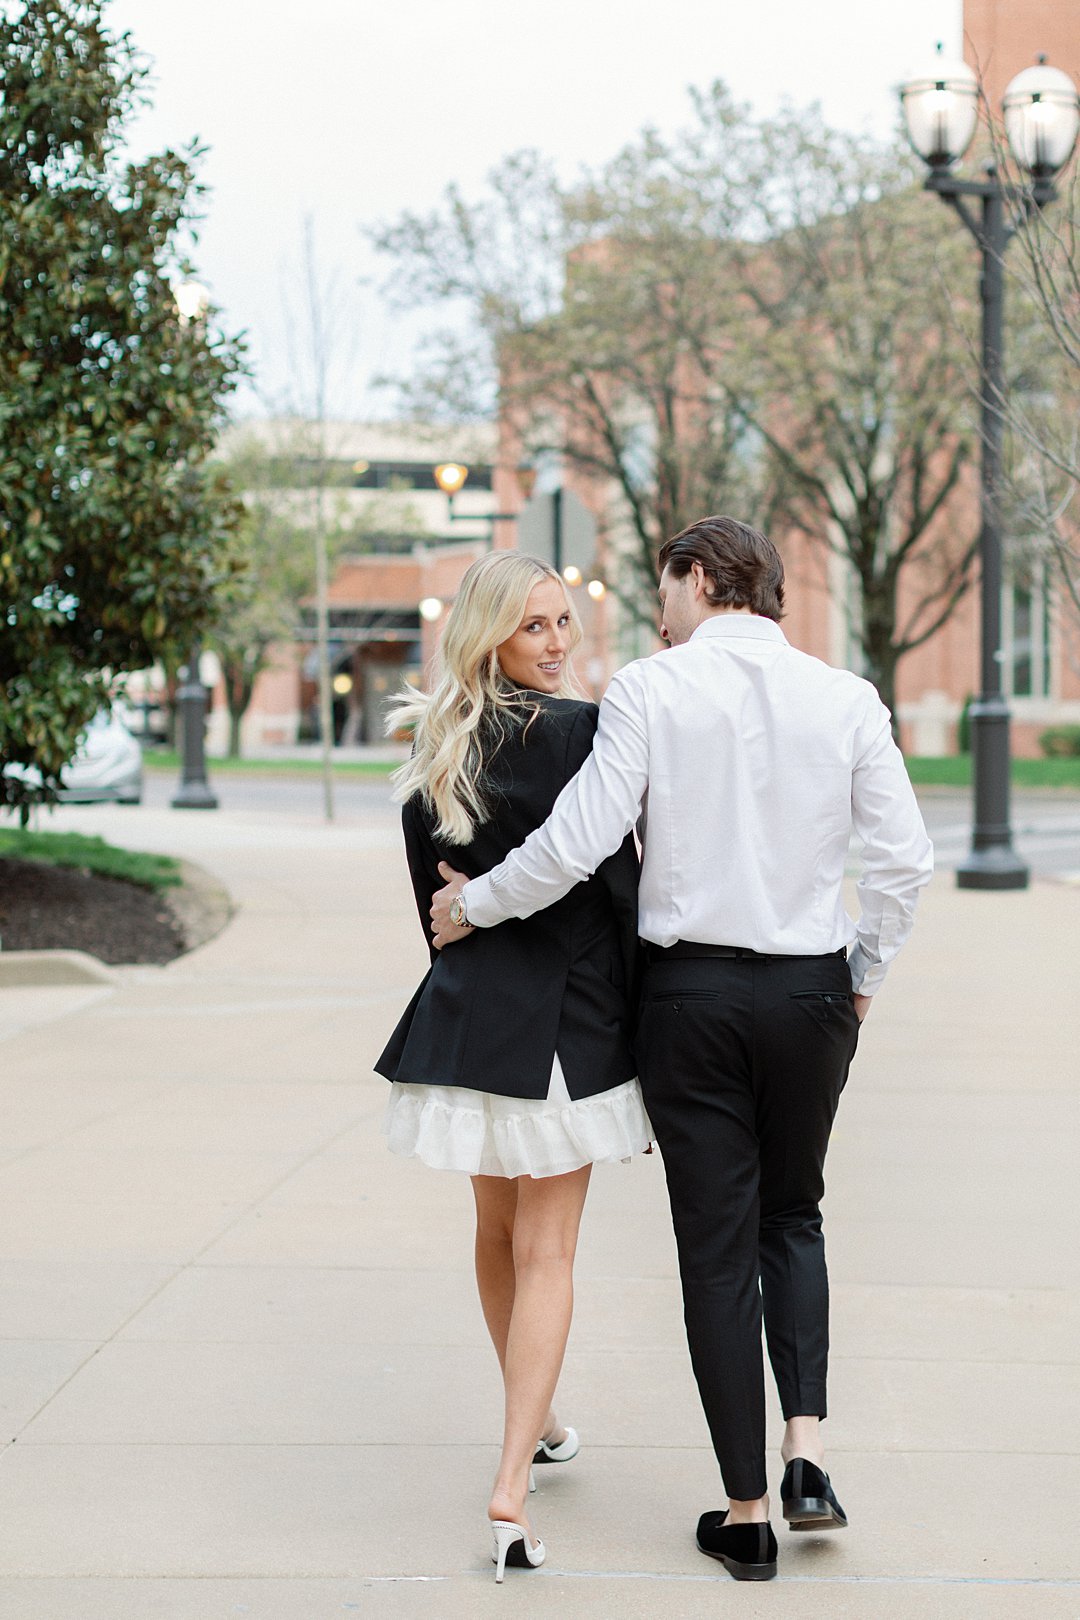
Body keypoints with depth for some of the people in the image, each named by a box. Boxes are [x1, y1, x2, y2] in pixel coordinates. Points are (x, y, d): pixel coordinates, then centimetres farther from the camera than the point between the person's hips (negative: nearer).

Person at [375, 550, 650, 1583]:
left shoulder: (437, 746, 6)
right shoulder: (578, 732, -13)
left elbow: (429, 879, 13)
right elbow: (619, 883, -13)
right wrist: (645, 1023, -7)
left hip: (467, 1014, 6)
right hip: (567, 1014, -6)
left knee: (499, 1231, 21)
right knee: (545, 1251, -2)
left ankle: (533, 1424, 40)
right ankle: (510, 1488, -11)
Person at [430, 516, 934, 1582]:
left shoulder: (650, 690, -7)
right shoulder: (844, 699, 0)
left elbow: (576, 843, -12)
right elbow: (902, 856, -1)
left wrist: (473, 904, 3)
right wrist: (864, 977, 13)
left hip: (692, 991, -2)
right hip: (810, 992, 2)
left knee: (716, 1249, 6)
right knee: (791, 1216, 22)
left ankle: (745, 1516, 11)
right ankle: (806, 1453, 4)